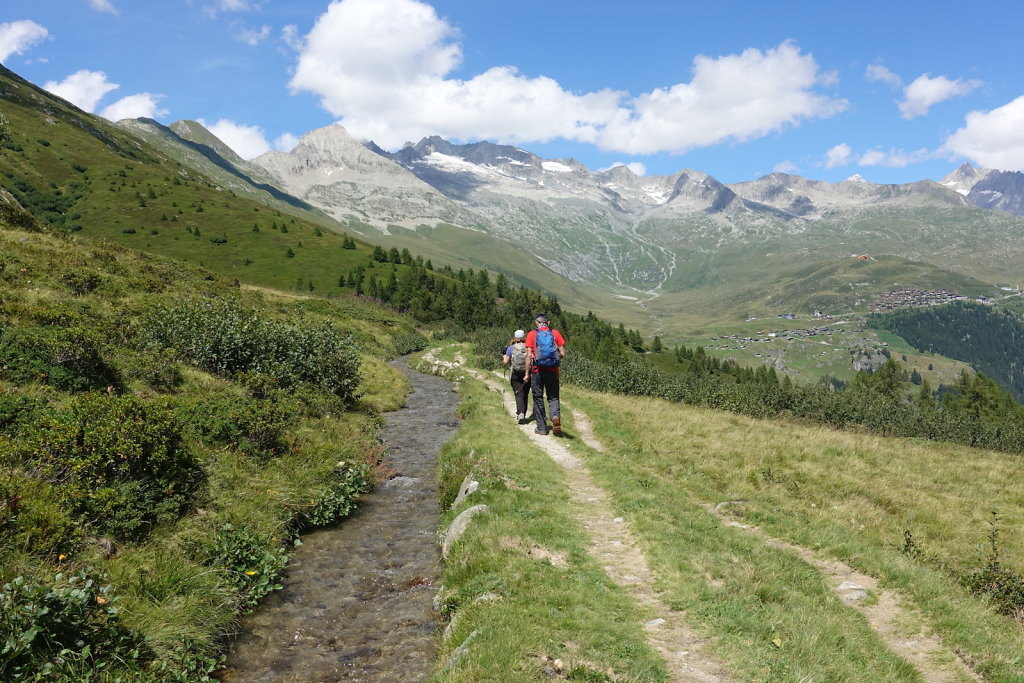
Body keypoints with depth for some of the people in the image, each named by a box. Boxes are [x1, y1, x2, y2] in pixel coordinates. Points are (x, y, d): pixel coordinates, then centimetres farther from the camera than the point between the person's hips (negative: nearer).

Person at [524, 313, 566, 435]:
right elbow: (563, 354, 1)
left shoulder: (532, 335, 0)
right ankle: (555, 416, -18)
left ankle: (542, 427, 12)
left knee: (538, 399, 10)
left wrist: (527, 373, 1)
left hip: (537, 371, -1)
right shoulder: (555, 333, 4)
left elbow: (529, 356, -4)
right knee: (553, 398, 11)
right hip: (553, 371, 1)